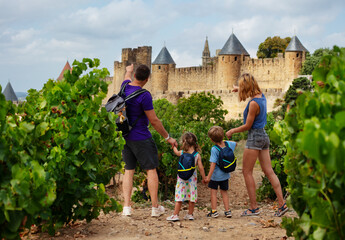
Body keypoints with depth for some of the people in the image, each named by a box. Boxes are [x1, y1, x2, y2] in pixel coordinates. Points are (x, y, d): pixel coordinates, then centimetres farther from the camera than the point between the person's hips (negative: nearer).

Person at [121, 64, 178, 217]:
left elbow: (127, 78, 28)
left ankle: (126, 207, 3)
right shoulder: (144, 96, -20)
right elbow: (154, 121, -15)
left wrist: (128, 70, 52)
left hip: (125, 136, 7)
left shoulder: (125, 87, 0)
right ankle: (155, 207, 9)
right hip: (141, 138, -6)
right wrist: (168, 137, -4)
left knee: (128, 170, 10)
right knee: (151, 170, 4)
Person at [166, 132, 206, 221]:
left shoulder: (182, 153, -4)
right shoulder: (197, 155, -5)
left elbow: (176, 152, 20)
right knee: (192, 197, 11)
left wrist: (173, 145, 39)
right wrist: (204, 178, 6)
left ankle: (175, 215, 4)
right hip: (192, 179, 1)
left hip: (182, 178, 0)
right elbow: (201, 168, -5)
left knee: (179, 197, 3)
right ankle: (190, 214, 17)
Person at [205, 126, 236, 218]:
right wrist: (225, 141, 18)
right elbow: (235, 144, 18)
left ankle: (214, 211, 7)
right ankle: (227, 210, 16)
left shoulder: (214, 149, -23)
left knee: (213, 192, 7)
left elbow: (213, 163, -25)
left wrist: (209, 176, -22)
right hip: (225, 175, 6)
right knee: (224, 192, 16)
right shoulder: (228, 144, -7)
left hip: (215, 176, -6)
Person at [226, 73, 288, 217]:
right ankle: (282, 203, 4)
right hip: (263, 136, 9)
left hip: (255, 137, -9)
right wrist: (240, 90, 40)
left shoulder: (254, 103, -19)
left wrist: (231, 131, -1)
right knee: (269, 171, 8)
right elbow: (253, 91, 34)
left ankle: (254, 208, 0)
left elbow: (247, 126, -14)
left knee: (247, 172, 0)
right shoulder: (261, 95, 6)